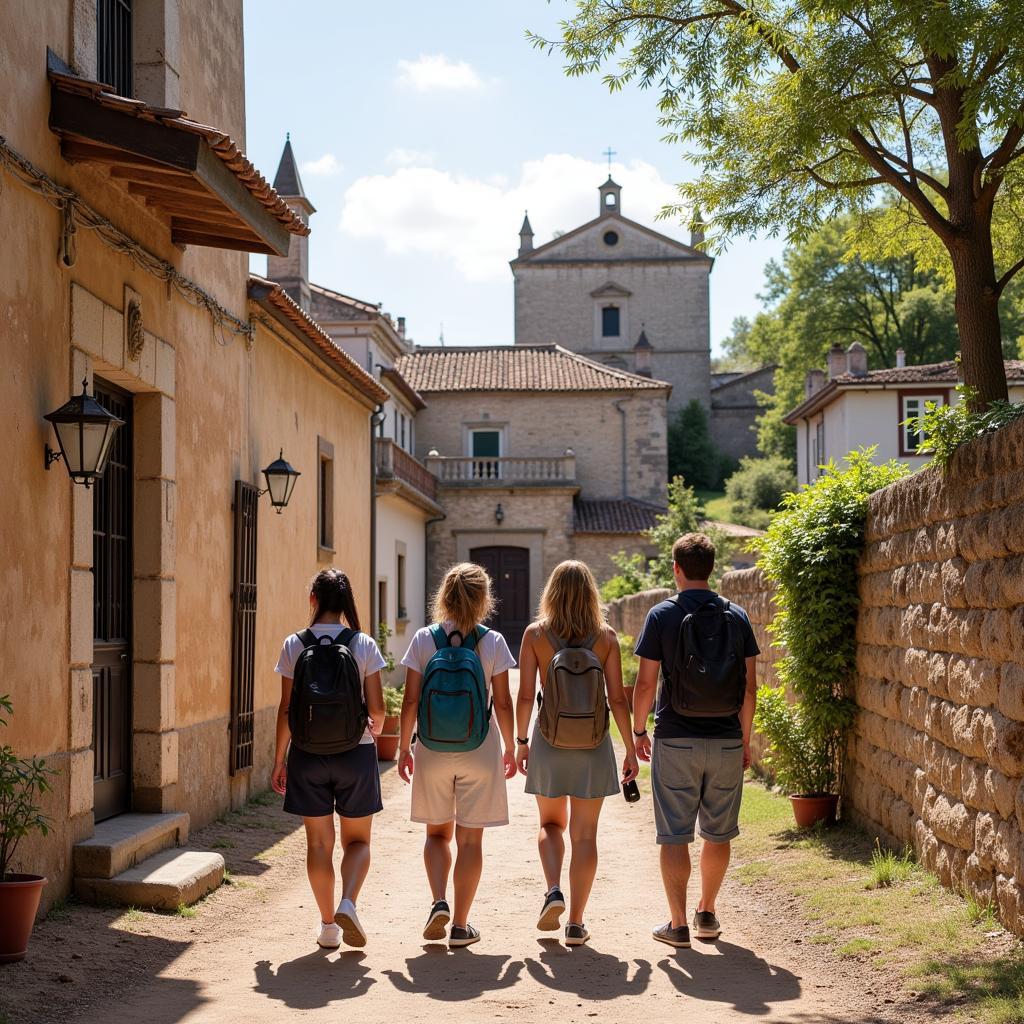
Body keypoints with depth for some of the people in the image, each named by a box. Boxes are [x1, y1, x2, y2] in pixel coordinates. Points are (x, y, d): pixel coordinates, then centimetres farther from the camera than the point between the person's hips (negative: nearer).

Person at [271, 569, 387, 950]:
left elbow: (286, 709, -3)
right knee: (357, 840, 13)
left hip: (307, 755, 1)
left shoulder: (295, 646, -5)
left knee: (319, 842, 11)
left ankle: (328, 926, 14)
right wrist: (374, 728, 18)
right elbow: (377, 708, -5)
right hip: (355, 753, -1)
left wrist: (279, 760, 6)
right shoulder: (363, 645, -6)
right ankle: (348, 904, -10)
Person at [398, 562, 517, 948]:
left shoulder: (423, 640, -4)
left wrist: (403, 747, 7)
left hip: (432, 752, 1)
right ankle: (460, 925, 10)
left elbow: (410, 700, -3)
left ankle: (439, 903, -2)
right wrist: (510, 749, 9)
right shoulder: (493, 643, -6)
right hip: (479, 753, -1)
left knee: (438, 832, 18)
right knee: (470, 839, 8)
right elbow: (503, 703, -3)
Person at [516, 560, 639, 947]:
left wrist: (520, 741, 7)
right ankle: (575, 923, 7)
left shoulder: (535, 634, -4)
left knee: (551, 823, 20)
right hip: (593, 744, 0)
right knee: (584, 833, 7)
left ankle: (553, 891, -3)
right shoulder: (606, 637, -3)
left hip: (549, 741, 0)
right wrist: (630, 749, 4)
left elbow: (525, 695, -5)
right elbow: (617, 699, -4)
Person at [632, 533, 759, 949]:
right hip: (726, 742, 3)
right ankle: (707, 914, 26)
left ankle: (678, 924, 3)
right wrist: (745, 740, 13)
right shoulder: (737, 617, 3)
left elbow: (646, 683, -6)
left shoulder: (662, 615, -5)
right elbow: (749, 685, 3)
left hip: (675, 741, -3)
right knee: (718, 833, 15)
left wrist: (638, 731, 7)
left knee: (675, 836, 3)